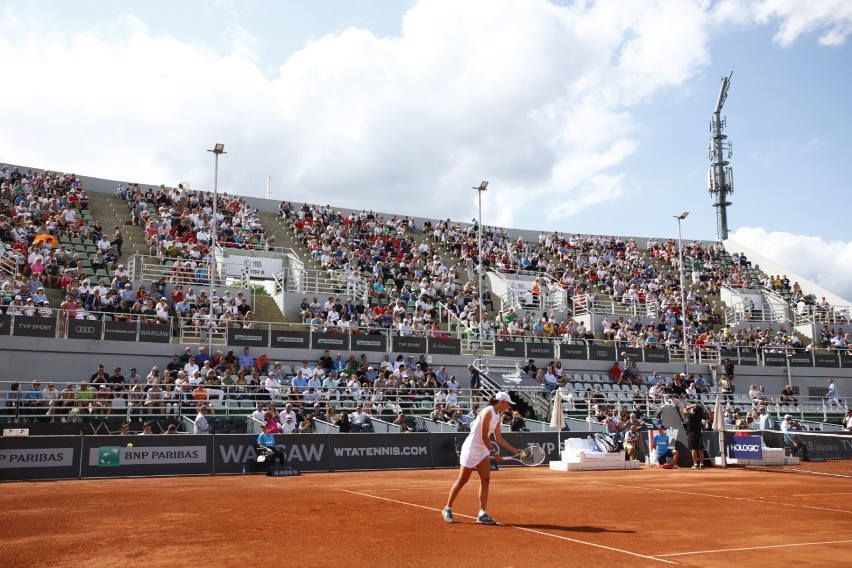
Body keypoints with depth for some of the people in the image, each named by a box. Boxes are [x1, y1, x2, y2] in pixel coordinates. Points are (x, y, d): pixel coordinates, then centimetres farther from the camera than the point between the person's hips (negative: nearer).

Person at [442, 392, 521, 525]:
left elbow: (498, 438, 10)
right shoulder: (487, 412, -20)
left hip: (483, 450, 8)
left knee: (485, 479, -2)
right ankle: (447, 509, 17)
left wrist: (514, 450, 7)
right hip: (471, 448, -8)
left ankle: (482, 514, -1)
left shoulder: (497, 416, 7)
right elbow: (484, 436, -21)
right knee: (462, 480, 2)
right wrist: (494, 453, -18)